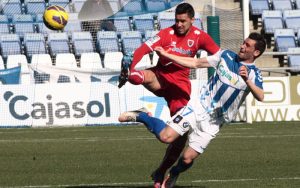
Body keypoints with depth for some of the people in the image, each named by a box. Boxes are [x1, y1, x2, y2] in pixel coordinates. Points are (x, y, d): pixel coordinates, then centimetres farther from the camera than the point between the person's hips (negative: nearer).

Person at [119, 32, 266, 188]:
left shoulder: (254, 74, -6)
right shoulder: (226, 56, 4)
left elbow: (260, 97, -25)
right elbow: (196, 63, 12)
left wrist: (247, 80, -42)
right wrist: (166, 55, 9)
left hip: (213, 122, -1)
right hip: (198, 106, 1)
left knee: (187, 158, -7)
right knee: (166, 137, -18)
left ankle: (173, 174, 27)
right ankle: (141, 116, 9)